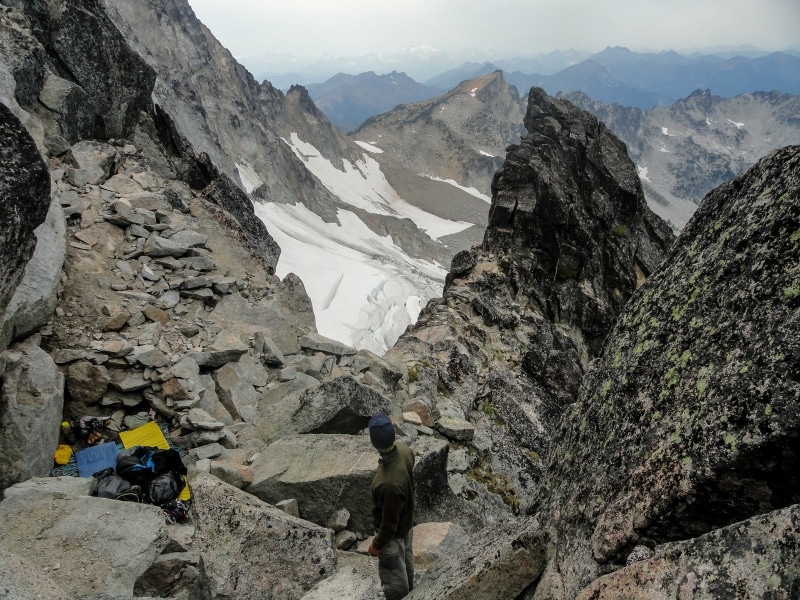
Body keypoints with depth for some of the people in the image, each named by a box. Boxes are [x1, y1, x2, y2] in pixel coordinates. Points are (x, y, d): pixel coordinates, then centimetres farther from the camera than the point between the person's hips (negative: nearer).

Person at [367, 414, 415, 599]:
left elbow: (390, 522, -29)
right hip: (406, 522, 8)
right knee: (405, 561, 33)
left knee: (393, 575, 20)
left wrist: (377, 544, -11)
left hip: (393, 533, -8)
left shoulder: (389, 483, -45)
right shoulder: (403, 449, -22)